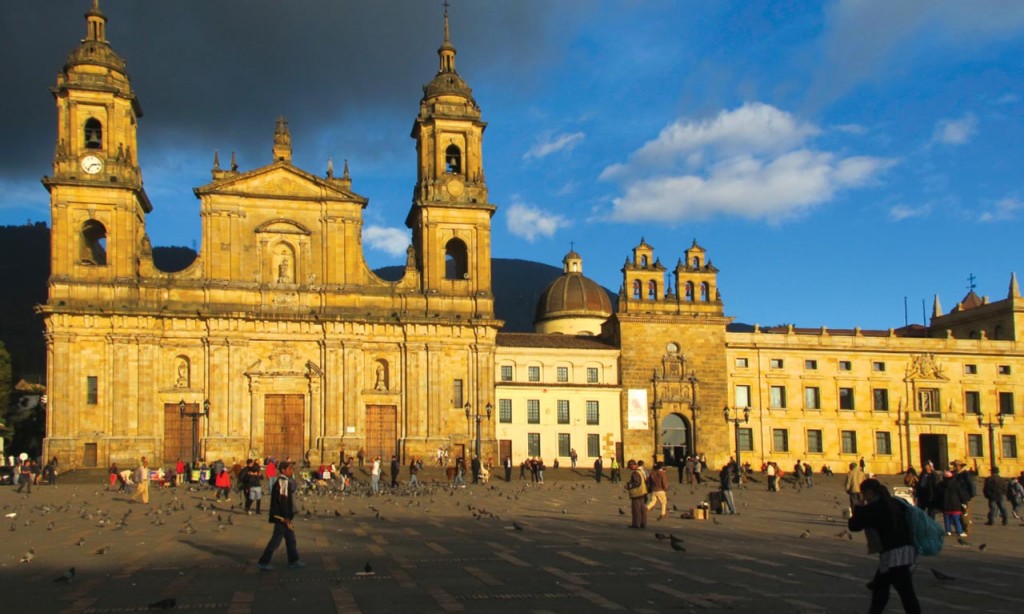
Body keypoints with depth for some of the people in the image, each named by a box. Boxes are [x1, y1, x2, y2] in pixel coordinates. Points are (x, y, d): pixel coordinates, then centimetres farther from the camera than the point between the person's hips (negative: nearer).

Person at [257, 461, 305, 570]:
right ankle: (263, 562, 3)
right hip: (282, 516, -10)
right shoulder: (283, 481, -17)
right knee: (276, 539, -4)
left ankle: (293, 561, 20)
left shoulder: (286, 481, 13)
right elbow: (282, 500, -23)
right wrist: (286, 517, -23)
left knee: (290, 538, 14)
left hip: (284, 516, 10)